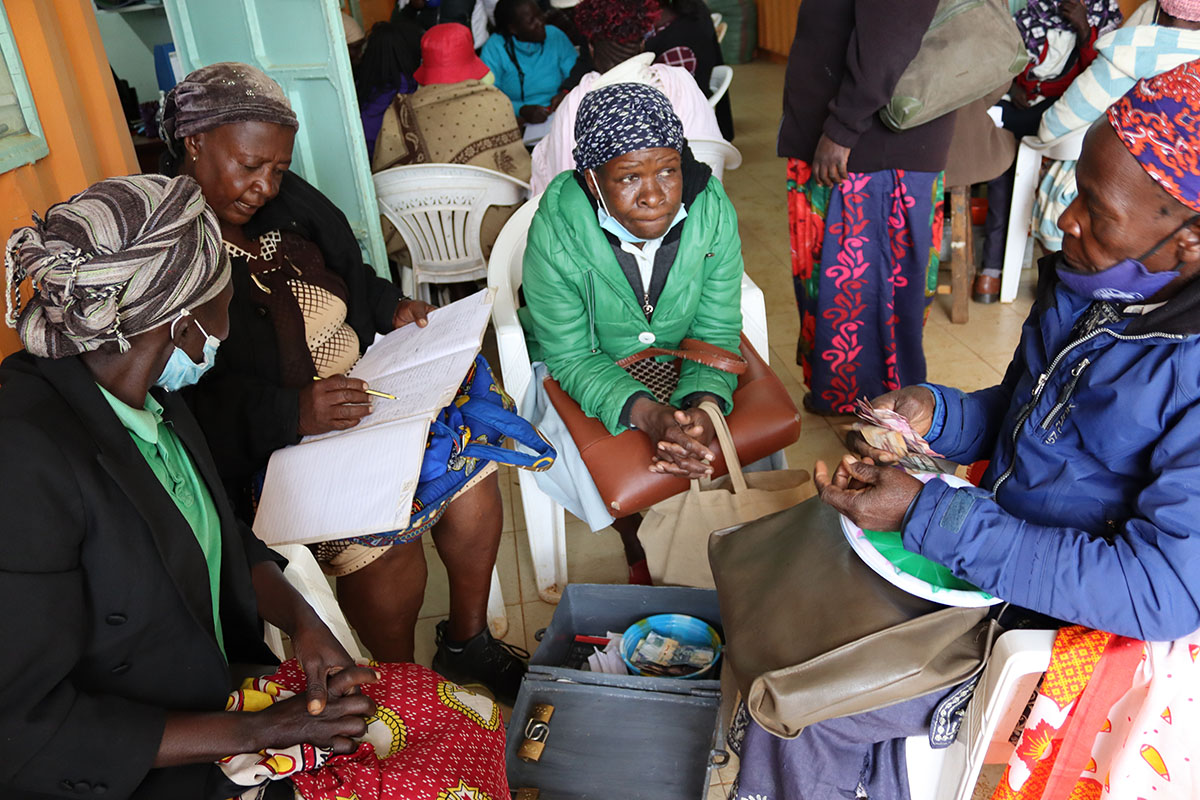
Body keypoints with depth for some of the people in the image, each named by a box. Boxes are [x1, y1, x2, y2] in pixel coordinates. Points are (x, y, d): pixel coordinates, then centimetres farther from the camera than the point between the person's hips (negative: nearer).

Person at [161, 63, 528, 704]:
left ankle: (468, 641, 14)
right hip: (262, 448, -7)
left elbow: (351, 284, 21)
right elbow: (183, 405, -22)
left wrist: (391, 310, 2)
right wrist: (291, 412, -30)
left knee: (468, 454, -6)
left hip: (355, 394, 7)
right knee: (382, 530, -22)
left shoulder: (287, 202, 5)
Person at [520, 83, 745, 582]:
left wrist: (704, 406, -35)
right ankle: (636, 545, 17)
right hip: (583, 372, -2)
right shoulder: (555, 233, -28)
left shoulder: (712, 212, -21)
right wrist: (648, 414, -38)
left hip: (681, 366, 2)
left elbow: (716, 334, -14)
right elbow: (573, 358, -21)